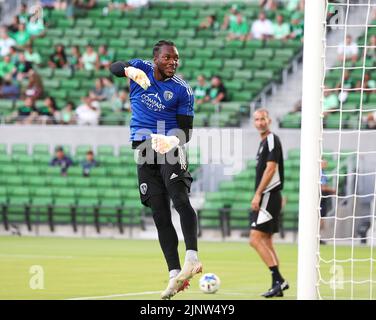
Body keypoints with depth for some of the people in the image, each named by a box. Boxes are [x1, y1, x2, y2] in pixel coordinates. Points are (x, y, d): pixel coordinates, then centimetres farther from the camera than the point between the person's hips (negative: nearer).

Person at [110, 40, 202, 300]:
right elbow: (114, 67, -5)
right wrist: (130, 70, -28)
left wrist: (174, 140, -29)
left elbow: (186, 131, -6)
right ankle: (175, 273, -2)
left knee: (180, 198, -27)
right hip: (144, 148, 3)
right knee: (160, 214, -1)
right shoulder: (141, 68, 4)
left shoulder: (182, 90, -5)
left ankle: (192, 257, -33)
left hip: (171, 146, -3)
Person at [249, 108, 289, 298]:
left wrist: (258, 194, -21)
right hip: (266, 198, 10)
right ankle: (277, 283, 10)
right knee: (266, 243, 9)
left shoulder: (272, 140, -10)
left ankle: (278, 280, -15)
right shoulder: (264, 142, 18)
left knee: (255, 239, -14)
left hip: (268, 197, -10)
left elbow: (270, 169, -19)